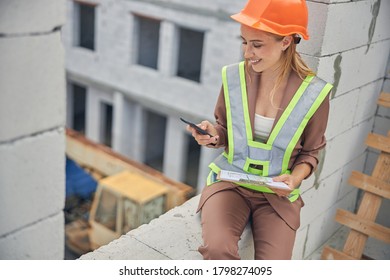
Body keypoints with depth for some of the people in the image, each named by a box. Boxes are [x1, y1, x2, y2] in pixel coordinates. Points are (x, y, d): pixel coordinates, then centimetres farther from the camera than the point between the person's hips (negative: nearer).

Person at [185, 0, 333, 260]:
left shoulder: (313, 93, -9)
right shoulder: (234, 76, -5)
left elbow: (309, 153, 5)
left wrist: (295, 177, -15)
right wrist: (212, 134, -13)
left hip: (277, 194, 0)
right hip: (230, 181, 1)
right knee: (217, 250, -27)